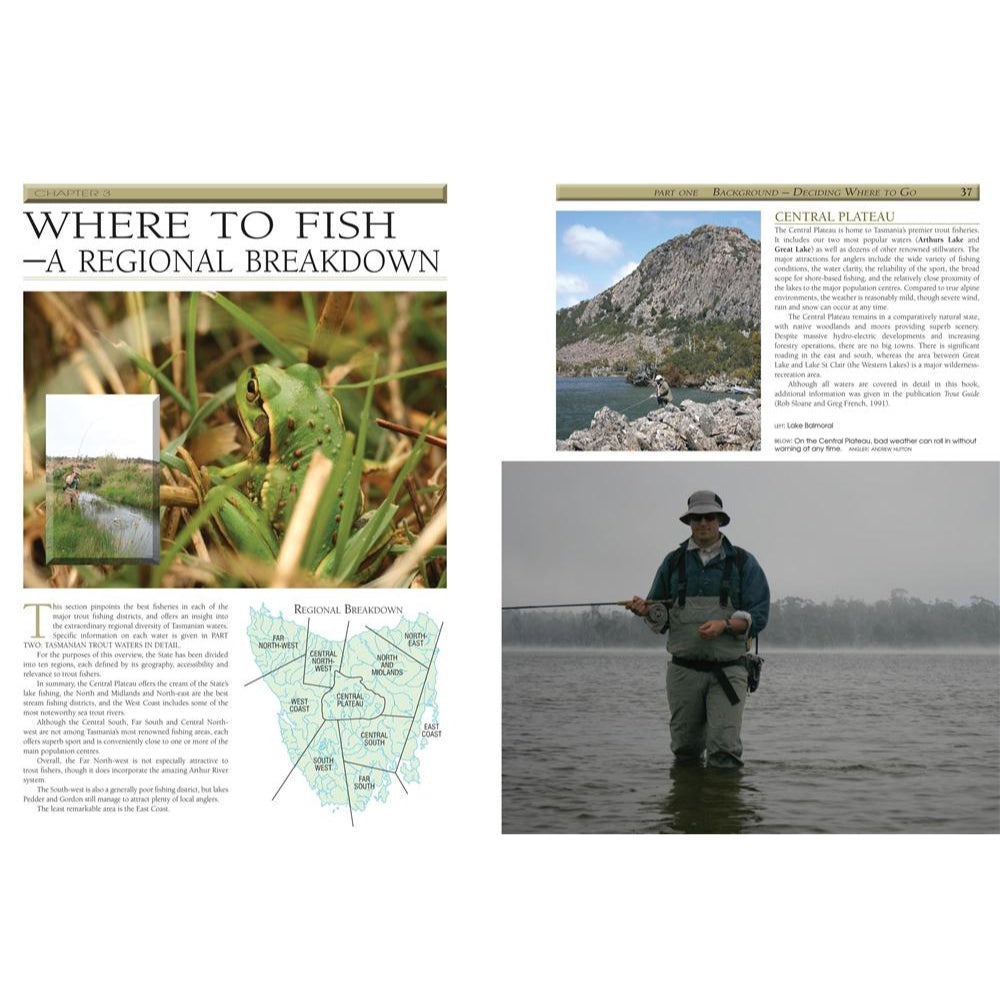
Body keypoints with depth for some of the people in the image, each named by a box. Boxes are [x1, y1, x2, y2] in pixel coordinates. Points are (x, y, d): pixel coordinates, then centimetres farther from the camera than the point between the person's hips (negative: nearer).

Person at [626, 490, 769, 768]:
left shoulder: (742, 562, 4)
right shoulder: (674, 562, 11)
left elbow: (758, 615, -2)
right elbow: (660, 616, 14)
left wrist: (724, 625, -19)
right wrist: (645, 609, -9)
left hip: (727, 669, -3)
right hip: (683, 669, 3)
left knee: (725, 748, -13)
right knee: (685, 749, 10)